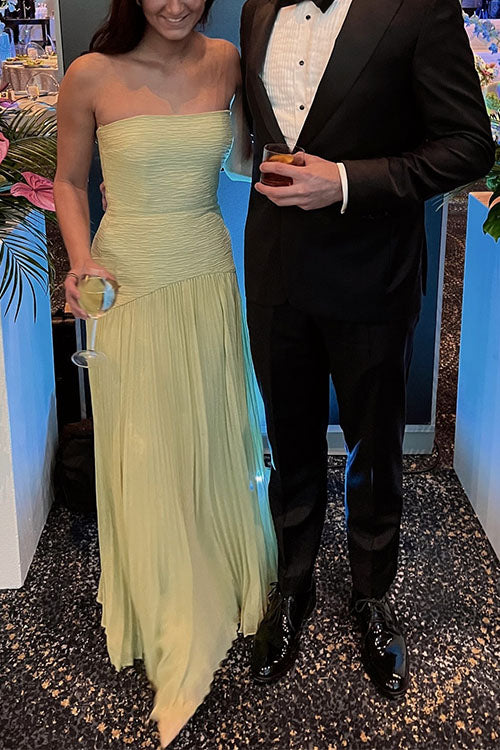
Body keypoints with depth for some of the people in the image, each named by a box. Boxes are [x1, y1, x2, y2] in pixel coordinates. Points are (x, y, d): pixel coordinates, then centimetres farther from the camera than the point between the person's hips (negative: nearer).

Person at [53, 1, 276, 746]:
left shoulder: (226, 62, 0)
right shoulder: (92, 77, -9)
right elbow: (69, 181, 2)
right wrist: (81, 260, -12)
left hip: (209, 277, 3)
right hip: (130, 286, -3)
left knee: (216, 437, 15)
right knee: (142, 453, 5)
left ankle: (224, 586, 39)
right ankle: (167, 616, 25)